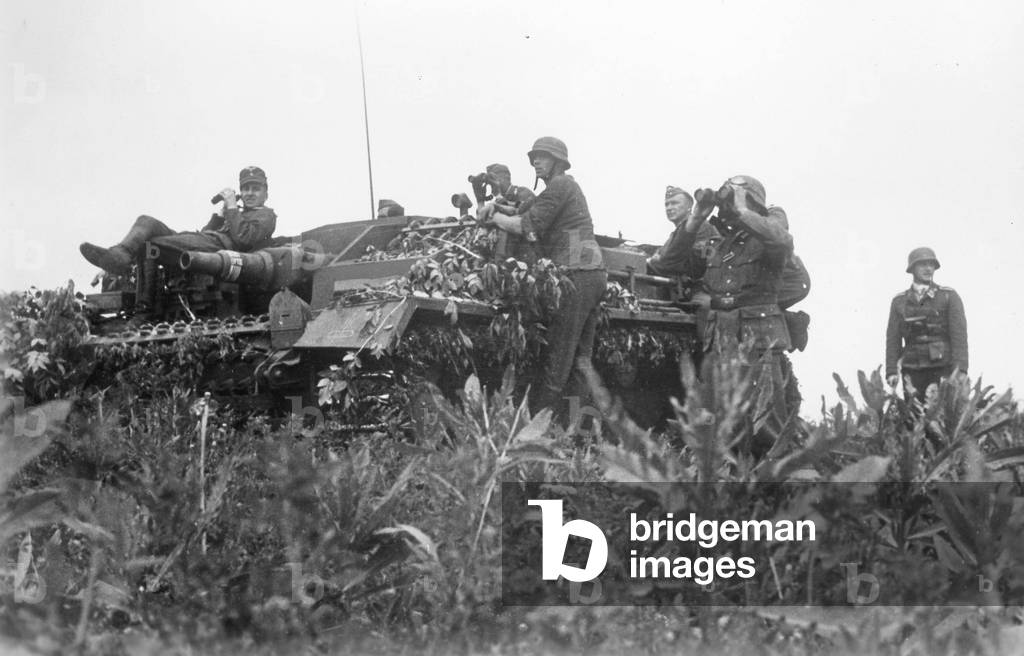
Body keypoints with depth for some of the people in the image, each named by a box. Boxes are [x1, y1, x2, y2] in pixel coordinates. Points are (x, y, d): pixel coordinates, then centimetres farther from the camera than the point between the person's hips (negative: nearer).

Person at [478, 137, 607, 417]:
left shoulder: (560, 185, -6)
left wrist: (493, 217, 1)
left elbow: (527, 226, -13)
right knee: (580, 357, 8)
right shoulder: (569, 186, 24)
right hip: (594, 272, 10)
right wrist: (497, 205, 9)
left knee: (557, 357, -10)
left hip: (577, 274, -10)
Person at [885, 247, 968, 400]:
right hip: (913, 372, 2)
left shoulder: (950, 297, 4)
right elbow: (893, 339, 8)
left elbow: (959, 335, -3)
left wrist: (960, 370, -14)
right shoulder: (899, 301, 12)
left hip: (943, 370, -2)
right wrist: (891, 371, -3)